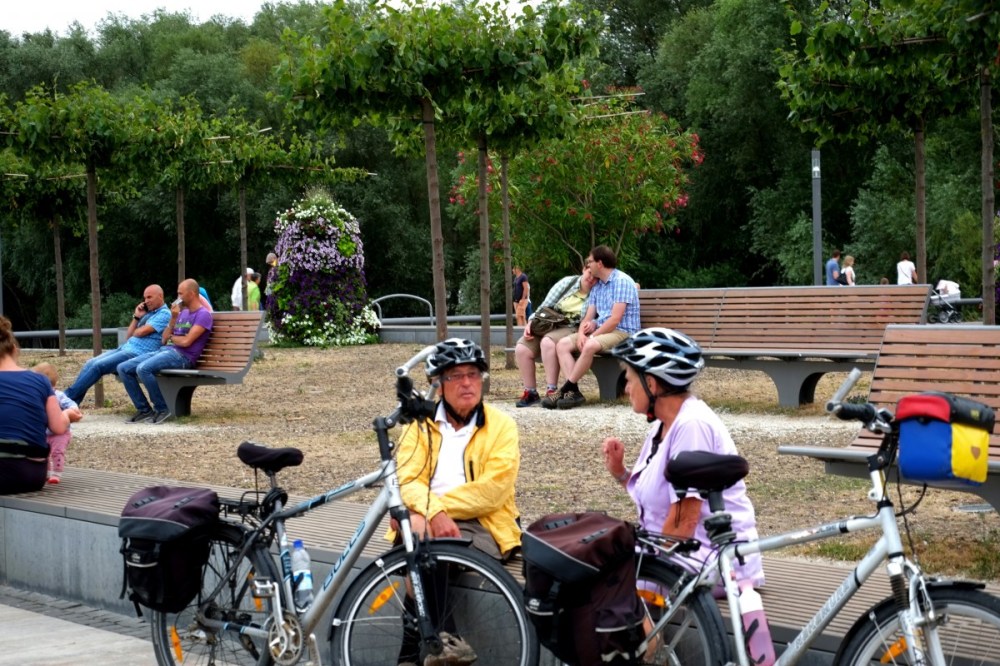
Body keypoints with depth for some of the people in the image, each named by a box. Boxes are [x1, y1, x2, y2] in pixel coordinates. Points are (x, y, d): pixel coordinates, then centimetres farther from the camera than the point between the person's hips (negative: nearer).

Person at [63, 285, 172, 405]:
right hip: (125, 348, 9)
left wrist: (133, 332, 8)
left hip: (138, 354, -9)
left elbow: (141, 332, -14)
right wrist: (136, 317, 9)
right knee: (90, 363, -6)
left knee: (98, 365, -20)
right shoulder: (148, 313, 22)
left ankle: (68, 397, -15)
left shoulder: (164, 314, -5)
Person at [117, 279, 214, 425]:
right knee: (123, 368, -4)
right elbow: (164, 339, 17)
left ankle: (162, 409, -17)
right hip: (164, 351, 9)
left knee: (143, 368, -33)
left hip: (182, 356, -9)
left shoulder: (203, 314, -4)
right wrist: (173, 318, 5)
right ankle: (144, 409, -1)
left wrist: (171, 337, 6)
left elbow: (186, 341, -14)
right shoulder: (182, 313, 23)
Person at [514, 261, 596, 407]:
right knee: (521, 348, -21)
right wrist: (531, 322, -5)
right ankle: (530, 392, -9)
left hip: (572, 329, -4)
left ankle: (551, 391, -33)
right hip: (548, 326, 4)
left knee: (548, 342, -37)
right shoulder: (568, 282, 9)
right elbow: (545, 306, 9)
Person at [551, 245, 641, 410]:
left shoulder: (622, 281, -10)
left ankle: (566, 389, -22)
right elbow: (588, 317, 13)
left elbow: (615, 319, -18)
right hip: (601, 330, 9)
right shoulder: (597, 286, 17)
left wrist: (592, 336, -17)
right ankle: (573, 392, -23)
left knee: (590, 346, -36)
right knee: (562, 344, -9)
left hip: (623, 332, -9)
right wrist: (581, 333, -9)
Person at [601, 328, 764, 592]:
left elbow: (683, 522, -19)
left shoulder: (691, 425, -17)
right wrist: (619, 472, 1)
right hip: (679, 551, 9)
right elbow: (653, 498, 12)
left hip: (714, 561, -9)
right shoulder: (663, 424, 12)